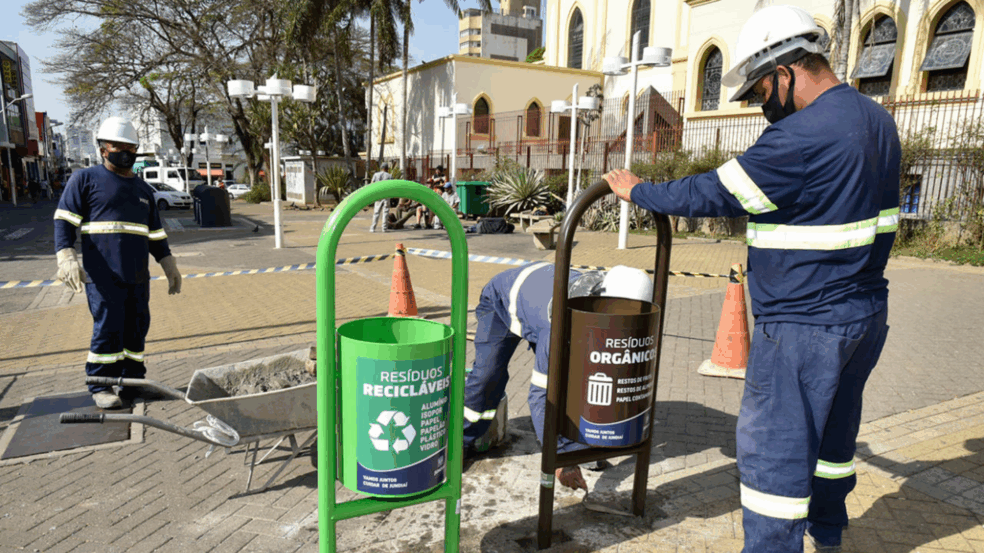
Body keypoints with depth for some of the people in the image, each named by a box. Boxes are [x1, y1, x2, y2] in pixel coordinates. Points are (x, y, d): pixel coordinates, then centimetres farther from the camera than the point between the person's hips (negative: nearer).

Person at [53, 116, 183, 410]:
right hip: (103, 274, -5)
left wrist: (170, 266, 18)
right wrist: (66, 257, -16)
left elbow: (156, 233, 23)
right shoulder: (85, 179, 4)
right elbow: (64, 220, -3)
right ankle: (100, 387, 8)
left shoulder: (143, 188, 20)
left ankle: (133, 383, 18)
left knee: (137, 328, 7)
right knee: (108, 328, -6)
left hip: (138, 275, 5)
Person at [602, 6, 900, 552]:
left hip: (804, 325, -10)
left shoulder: (801, 137, -23)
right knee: (832, 432, 24)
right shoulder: (877, 119, 8)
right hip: (866, 312, 10)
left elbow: (712, 195, -18)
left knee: (773, 446, 2)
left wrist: (636, 190, -4)